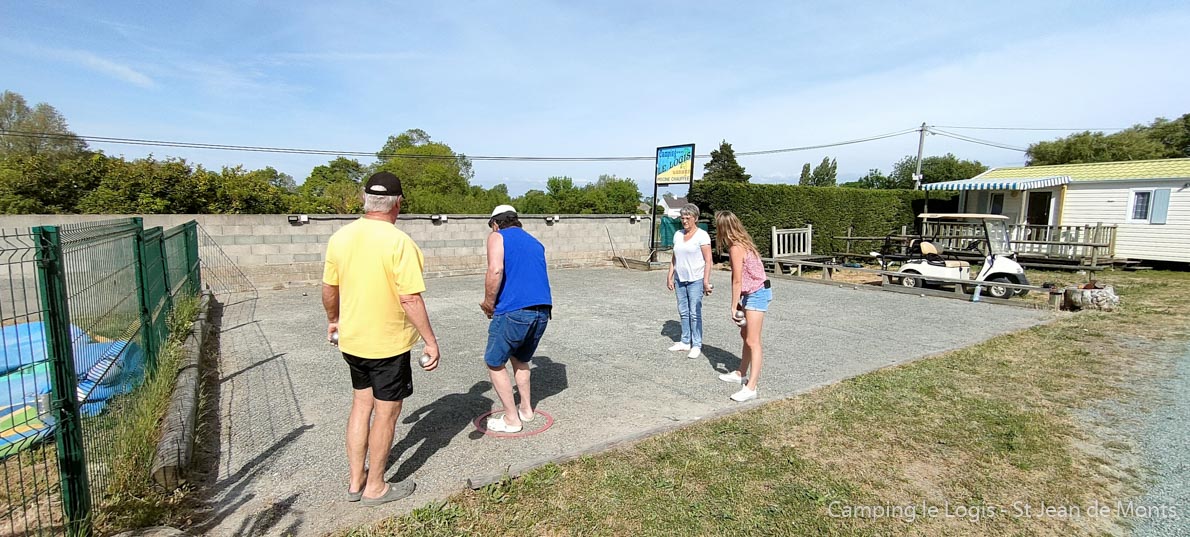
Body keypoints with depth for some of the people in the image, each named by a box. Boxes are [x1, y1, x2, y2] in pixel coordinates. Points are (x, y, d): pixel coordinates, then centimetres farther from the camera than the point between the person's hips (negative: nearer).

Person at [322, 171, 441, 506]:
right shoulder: (399, 242, -21)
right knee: (386, 412, 10)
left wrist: (333, 320, 25)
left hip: (351, 340, 6)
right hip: (388, 343, -6)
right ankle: (375, 487, 26)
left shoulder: (340, 237, -1)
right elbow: (410, 299, -23)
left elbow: (329, 288, 8)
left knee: (361, 404, 21)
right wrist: (431, 341, -15)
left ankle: (356, 481, 33)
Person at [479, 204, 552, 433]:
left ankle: (512, 419, 18)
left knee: (495, 363, 12)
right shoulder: (536, 243, 24)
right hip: (543, 311, 7)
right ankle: (526, 409, 33)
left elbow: (495, 270, -14)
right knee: (520, 359, 28)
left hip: (513, 311, -7)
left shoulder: (497, 237, 5)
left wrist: (489, 302, -1)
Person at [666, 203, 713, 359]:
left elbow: (708, 260, -11)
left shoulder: (702, 235, -8)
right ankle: (685, 342, 22)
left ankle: (696, 345, 6)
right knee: (683, 312, 11)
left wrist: (706, 281, -17)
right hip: (680, 279, 6)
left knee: (695, 313, -3)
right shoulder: (678, 234, 9)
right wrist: (670, 276, 9)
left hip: (696, 280, -6)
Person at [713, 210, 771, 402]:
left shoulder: (736, 248, -19)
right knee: (746, 335, 19)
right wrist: (739, 302, 4)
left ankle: (751, 387, -8)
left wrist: (734, 307, -12)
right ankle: (741, 373, 33)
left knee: (752, 341, -10)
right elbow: (741, 279, 6)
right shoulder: (742, 242, 8)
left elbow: (737, 281, -18)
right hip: (752, 294, 10)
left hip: (756, 294, -10)